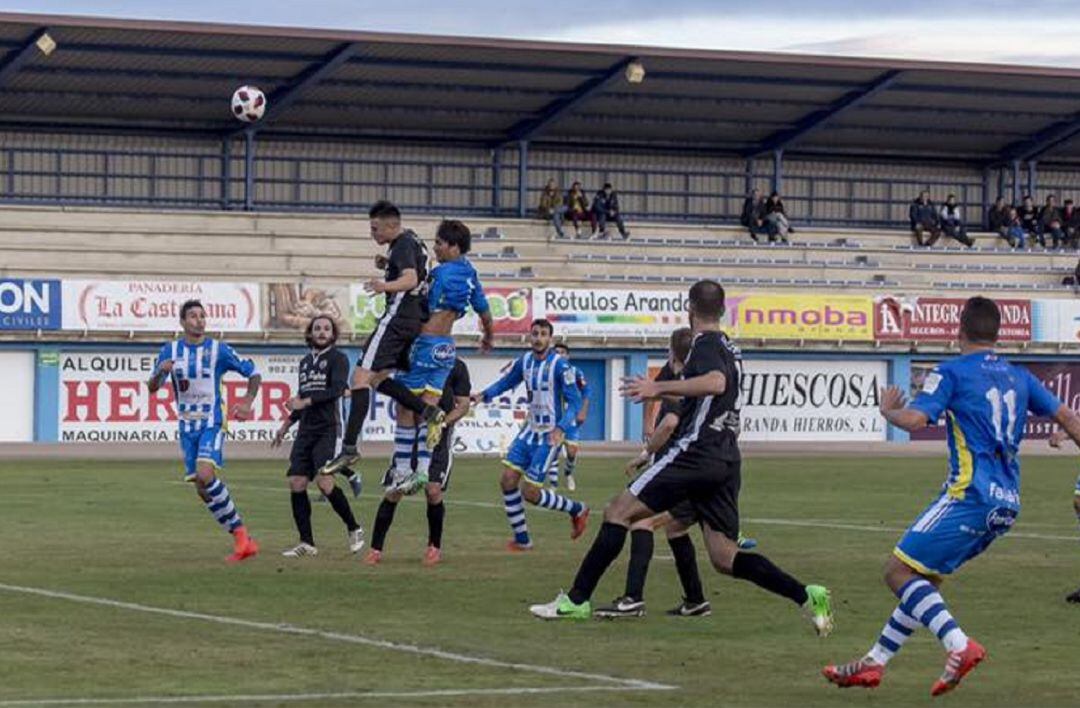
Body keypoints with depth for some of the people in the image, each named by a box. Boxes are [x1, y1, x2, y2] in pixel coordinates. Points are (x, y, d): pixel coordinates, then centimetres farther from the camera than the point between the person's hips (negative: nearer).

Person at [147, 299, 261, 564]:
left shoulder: (218, 350, -3)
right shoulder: (171, 351, 5)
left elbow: (254, 373, 4)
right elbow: (152, 387, 3)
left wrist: (247, 403, -10)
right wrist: (161, 372, -18)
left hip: (212, 422, -4)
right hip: (187, 426, 4)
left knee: (205, 474, -25)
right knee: (202, 489, 0)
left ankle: (240, 533, -15)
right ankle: (243, 540, 9)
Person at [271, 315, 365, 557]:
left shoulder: (338, 358, -1)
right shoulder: (305, 362, 20)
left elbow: (337, 390, -15)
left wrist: (305, 402, -16)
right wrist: (286, 425, 27)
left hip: (329, 429, -7)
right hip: (306, 430, 7)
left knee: (324, 482, -19)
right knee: (296, 483, -3)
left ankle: (353, 529, 1)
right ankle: (307, 544, 1)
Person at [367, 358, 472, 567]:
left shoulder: (456, 367, -1)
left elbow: (463, 406, 1)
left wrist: (443, 422, -15)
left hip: (439, 437, -2)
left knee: (433, 491, -14)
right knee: (393, 492, -4)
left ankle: (435, 547, 9)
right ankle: (375, 549, 5)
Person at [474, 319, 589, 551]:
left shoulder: (559, 365, -15)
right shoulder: (524, 361, 3)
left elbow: (574, 401, -14)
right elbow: (505, 382, 17)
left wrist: (561, 429, -29)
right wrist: (484, 395, -2)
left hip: (550, 435, -6)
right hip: (530, 429, 6)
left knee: (530, 492, -7)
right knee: (508, 480, -4)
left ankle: (577, 510, 17)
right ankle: (522, 540, 9)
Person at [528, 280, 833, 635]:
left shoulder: (705, 344, -6)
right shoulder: (729, 349, 21)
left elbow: (716, 382, -28)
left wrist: (660, 388, -29)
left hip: (696, 450, -8)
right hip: (727, 458, 8)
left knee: (619, 511, -3)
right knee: (725, 558, 6)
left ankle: (576, 600, -7)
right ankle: (807, 596, -8)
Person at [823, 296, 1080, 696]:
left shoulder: (951, 373, -3)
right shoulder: (1019, 378, 17)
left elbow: (915, 421, -15)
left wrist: (887, 410, 5)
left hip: (970, 495, -8)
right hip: (1006, 502, 8)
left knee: (898, 572, -7)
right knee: (923, 580, 17)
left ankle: (959, 646, -24)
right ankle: (874, 662, 19)